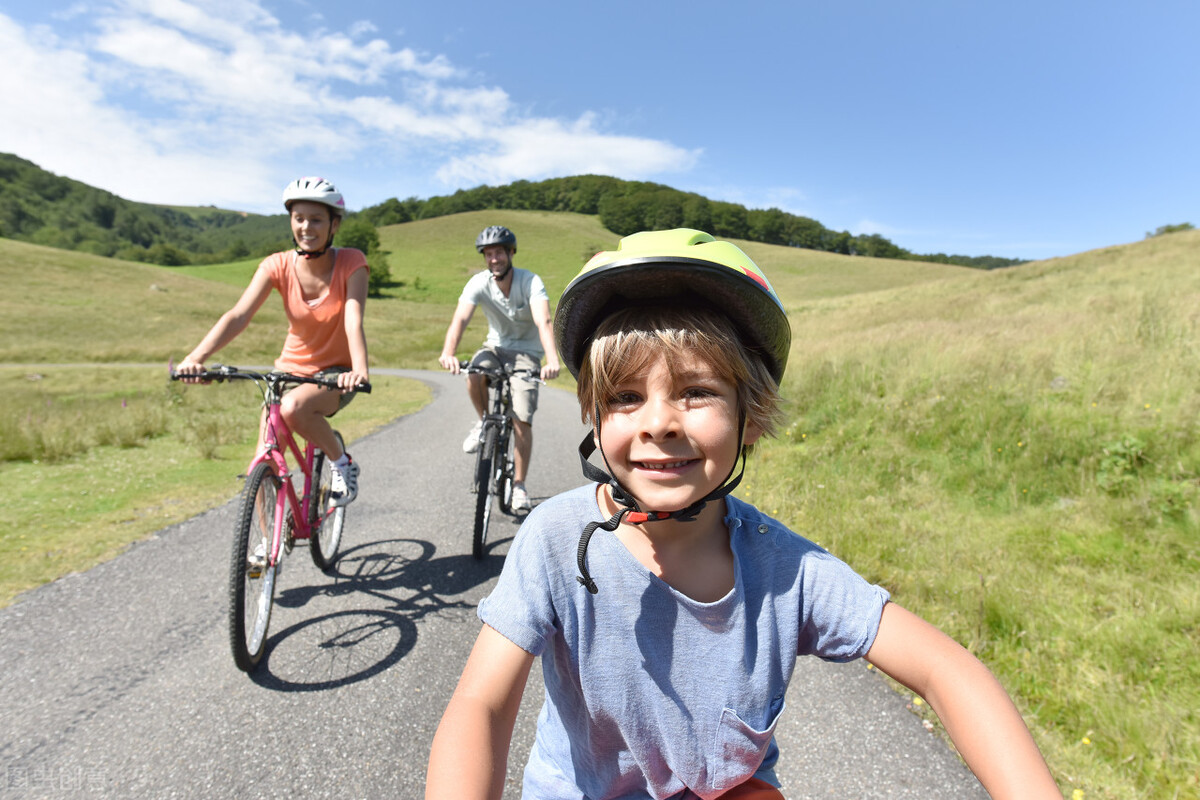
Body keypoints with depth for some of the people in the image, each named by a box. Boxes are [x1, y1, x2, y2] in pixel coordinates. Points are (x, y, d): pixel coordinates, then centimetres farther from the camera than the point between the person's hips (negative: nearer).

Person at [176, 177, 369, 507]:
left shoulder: (351, 262, -14)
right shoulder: (278, 265, -9)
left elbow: (353, 321, -27)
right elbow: (238, 315, -20)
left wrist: (360, 370, -46)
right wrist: (196, 357, -36)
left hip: (336, 373, -3)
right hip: (291, 370, 3)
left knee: (293, 408, -35)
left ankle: (342, 463, -9)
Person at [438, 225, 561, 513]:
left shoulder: (531, 282, -21)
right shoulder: (479, 282, -14)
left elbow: (543, 322, -37)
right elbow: (460, 318, -29)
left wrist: (552, 361, -54)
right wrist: (448, 353, -49)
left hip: (527, 352, -2)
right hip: (496, 346, 2)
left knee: (522, 420, -13)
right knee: (474, 374, -33)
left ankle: (519, 485, 2)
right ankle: (483, 421, -2)